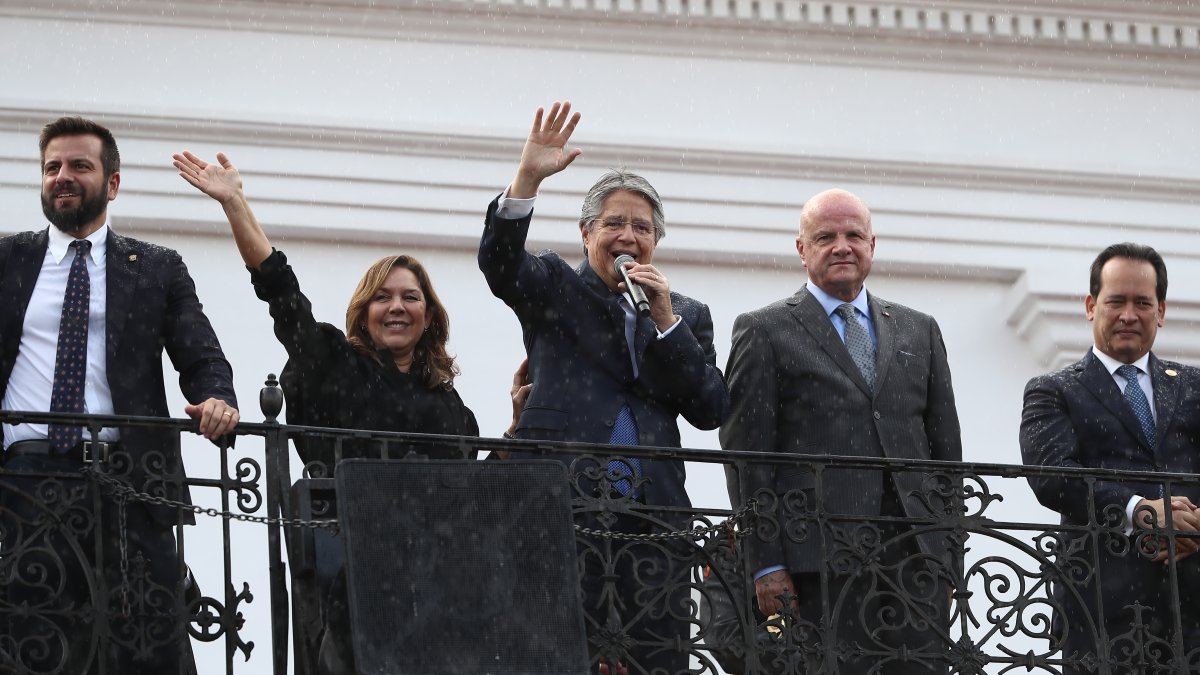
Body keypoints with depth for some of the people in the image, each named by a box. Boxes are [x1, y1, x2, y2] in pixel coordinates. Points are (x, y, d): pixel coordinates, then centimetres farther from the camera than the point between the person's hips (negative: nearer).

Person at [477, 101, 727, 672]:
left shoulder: (687, 315, 20)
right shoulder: (553, 288, 13)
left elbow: (711, 411, 8)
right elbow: (499, 262, -8)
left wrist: (666, 320, -2)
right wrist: (527, 179, -24)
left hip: (651, 517, 3)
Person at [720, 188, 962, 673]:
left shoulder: (919, 331, 19)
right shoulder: (764, 332, 7)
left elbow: (946, 450, 18)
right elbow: (747, 456, 1)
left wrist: (949, 556, 11)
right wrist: (765, 565, -7)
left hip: (915, 555, 4)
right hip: (822, 556, -4)